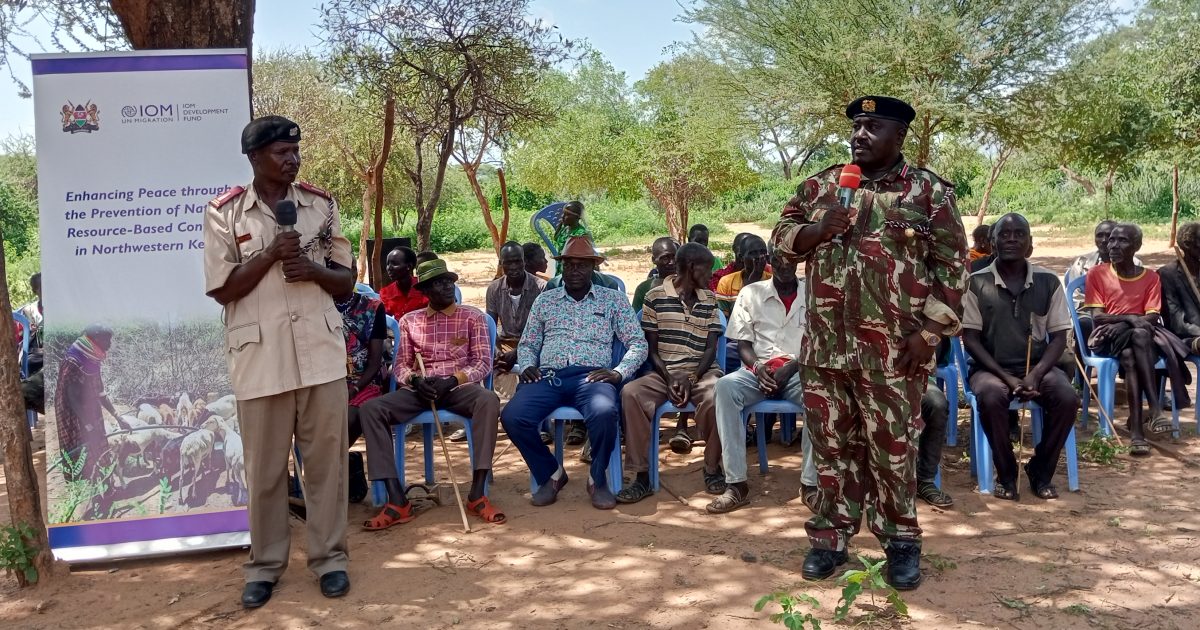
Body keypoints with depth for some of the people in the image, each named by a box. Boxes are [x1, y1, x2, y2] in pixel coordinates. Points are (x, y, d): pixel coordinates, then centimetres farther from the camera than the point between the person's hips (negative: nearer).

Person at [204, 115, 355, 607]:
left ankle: (329, 556, 19)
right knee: (265, 466, 7)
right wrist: (271, 254, -15)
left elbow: (346, 282, 9)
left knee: (327, 458, 6)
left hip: (321, 352, 2)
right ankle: (265, 564, 22)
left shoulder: (321, 205, 6)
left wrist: (314, 270, -12)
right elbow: (221, 289, -3)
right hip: (260, 356, -1)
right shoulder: (224, 213, 0)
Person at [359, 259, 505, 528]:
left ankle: (477, 494, -31)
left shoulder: (473, 316, 7)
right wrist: (414, 380, -14)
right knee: (371, 409, -24)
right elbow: (400, 365, 10)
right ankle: (397, 501, -27)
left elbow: (484, 362, -1)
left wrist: (453, 380, -18)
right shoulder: (409, 321, 13)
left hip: (460, 387, -2)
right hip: (420, 389, 2)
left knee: (489, 400, -37)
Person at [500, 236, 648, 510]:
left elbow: (638, 343, 10)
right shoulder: (545, 300, 21)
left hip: (591, 375, -2)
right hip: (548, 376, 2)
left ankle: (598, 480, -7)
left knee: (605, 413, -37)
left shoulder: (612, 299, 16)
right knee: (512, 417, -28)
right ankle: (550, 473, 0)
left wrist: (619, 372, -8)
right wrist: (527, 366, 1)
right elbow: (527, 344, 23)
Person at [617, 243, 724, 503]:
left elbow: (711, 348, 4)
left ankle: (712, 468, -9)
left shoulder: (710, 299, 11)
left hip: (702, 371, 1)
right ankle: (642, 475, -21)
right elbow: (651, 348, 2)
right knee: (630, 393, -30)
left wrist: (691, 379, -13)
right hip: (664, 372, -1)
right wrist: (670, 378, -14)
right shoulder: (656, 296, 3)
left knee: (715, 398, -34)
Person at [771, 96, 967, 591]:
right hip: (825, 345, 3)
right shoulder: (820, 185, 10)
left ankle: (901, 541, 22)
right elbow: (782, 235, 12)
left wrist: (928, 332, -9)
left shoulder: (929, 191, 0)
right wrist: (818, 230, -9)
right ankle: (830, 537, 24)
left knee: (893, 449, 5)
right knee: (832, 444, 11)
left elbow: (951, 265, -2)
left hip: (893, 351, -3)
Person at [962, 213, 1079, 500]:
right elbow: (970, 338, -5)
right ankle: (1006, 474, -11)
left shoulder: (1049, 282, 2)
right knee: (991, 398, -35)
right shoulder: (977, 283, -4)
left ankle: (1040, 471, -3)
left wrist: (1035, 374, -15)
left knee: (1068, 398, -26)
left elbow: (1059, 337, 2)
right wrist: (1005, 376, -15)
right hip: (991, 367, -2)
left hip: (1038, 366, 2)